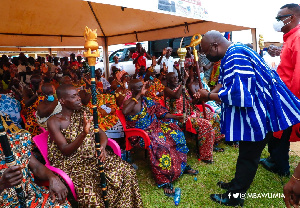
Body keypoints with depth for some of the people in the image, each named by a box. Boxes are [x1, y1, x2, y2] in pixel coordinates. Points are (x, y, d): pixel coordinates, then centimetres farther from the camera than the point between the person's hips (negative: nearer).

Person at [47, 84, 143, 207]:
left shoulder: (84, 113, 7)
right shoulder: (54, 122, -8)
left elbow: (101, 133, 7)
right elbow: (65, 151, -16)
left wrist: (102, 147, -16)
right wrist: (83, 133, -32)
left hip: (93, 156, 5)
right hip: (71, 163, -4)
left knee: (126, 171, -14)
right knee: (89, 189, -33)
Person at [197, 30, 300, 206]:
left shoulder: (235, 58, -25)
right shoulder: (234, 53, 9)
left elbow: (236, 94, -31)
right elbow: (223, 82, 14)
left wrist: (208, 96, -19)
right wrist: (208, 94, -1)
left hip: (258, 114, -10)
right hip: (253, 112, 10)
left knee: (248, 157, 4)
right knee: (246, 154, 20)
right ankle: (238, 185, 36)